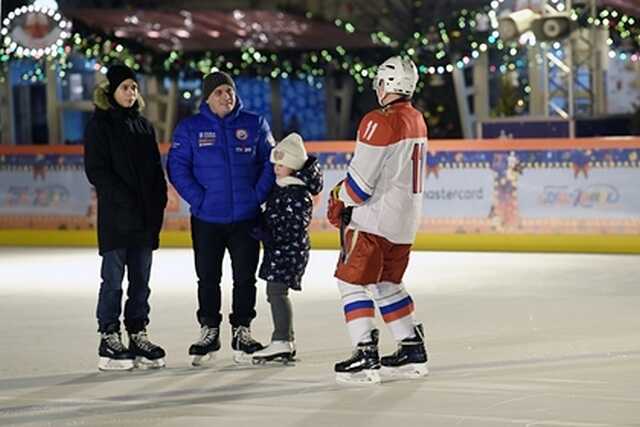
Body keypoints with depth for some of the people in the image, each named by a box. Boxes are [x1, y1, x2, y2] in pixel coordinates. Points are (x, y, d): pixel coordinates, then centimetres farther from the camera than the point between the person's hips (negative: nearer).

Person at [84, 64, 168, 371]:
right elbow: (96, 170, -10)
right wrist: (125, 199, -16)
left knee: (141, 280, 9)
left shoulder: (143, 125, 15)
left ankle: (138, 334, 15)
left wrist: (158, 202, 2)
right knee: (113, 280, -3)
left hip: (145, 218, 6)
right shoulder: (100, 124, -3)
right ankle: (109, 340, 2)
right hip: (115, 217, -6)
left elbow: (156, 168, 16)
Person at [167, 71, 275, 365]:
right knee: (208, 278, 7)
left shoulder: (254, 125, 4)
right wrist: (198, 199, -12)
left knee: (245, 277, 6)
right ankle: (209, 330, 18)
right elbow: (177, 167, -3)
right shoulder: (190, 128, 1)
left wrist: (258, 196, -7)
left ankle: (242, 330, 18)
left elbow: (271, 162, 5)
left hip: (246, 219, 1)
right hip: (207, 220, 0)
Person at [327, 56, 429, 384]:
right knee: (387, 283, 20)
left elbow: (362, 176, -18)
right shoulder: (417, 121, 11)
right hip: (406, 219, 9)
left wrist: (341, 204, -1)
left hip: (375, 219, -9)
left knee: (353, 281, -3)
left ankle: (365, 355, -9)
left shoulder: (380, 122, -18)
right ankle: (413, 350, 21)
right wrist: (346, 190, 12)